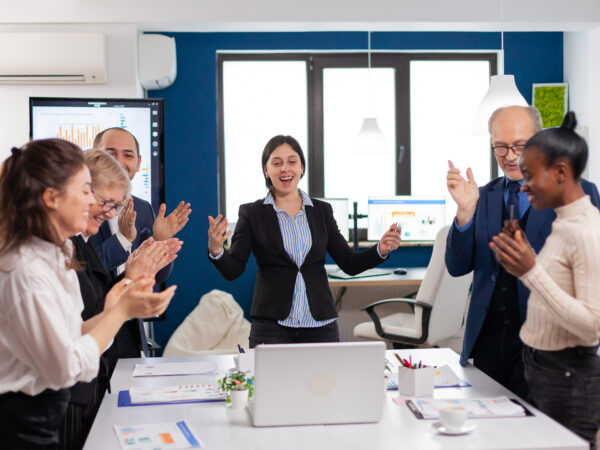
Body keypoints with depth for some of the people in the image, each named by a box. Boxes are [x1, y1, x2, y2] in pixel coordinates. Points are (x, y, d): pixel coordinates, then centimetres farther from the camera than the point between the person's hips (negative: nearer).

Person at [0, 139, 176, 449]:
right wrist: (121, 312, -18)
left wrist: (108, 314, -6)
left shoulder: (55, 255, 6)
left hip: (46, 412, 9)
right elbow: (66, 368, -22)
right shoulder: (26, 272, -24)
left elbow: (61, 339, 6)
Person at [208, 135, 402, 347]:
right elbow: (232, 270, -5)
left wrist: (381, 249, -11)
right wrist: (216, 250, -26)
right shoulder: (252, 213, 1)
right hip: (272, 326, -2)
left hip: (320, 325, 2)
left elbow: (350, 264, 7)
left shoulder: (322, 210, 8)